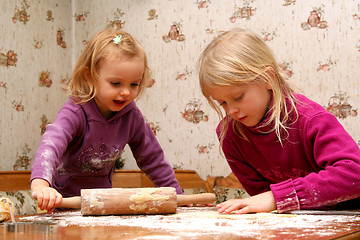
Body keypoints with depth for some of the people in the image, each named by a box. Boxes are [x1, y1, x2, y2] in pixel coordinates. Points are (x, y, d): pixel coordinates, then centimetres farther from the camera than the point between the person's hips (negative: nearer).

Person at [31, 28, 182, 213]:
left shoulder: (131, 116, -8)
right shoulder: (74, 113, -25)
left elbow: (152, 158, 6)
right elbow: (51, 145, -44)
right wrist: (41, 184, -63)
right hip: (65, 199, -3)